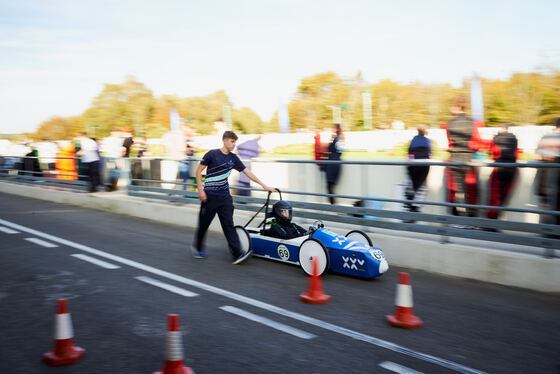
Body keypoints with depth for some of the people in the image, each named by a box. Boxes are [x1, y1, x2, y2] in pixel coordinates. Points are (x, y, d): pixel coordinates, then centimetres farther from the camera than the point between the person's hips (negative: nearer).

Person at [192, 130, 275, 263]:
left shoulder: (233, 158, 7)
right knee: (204, 224, 7)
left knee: (228, 224, -4)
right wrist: (200, 190, -10)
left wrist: (263, 185, 7)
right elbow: (198, 171, -3)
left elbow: (247, 172, 10)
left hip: (225, 196, 4)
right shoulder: (212, 154, -7)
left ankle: (237, 254, -12)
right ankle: (197, 247, 30)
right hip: (209, 196, -4)